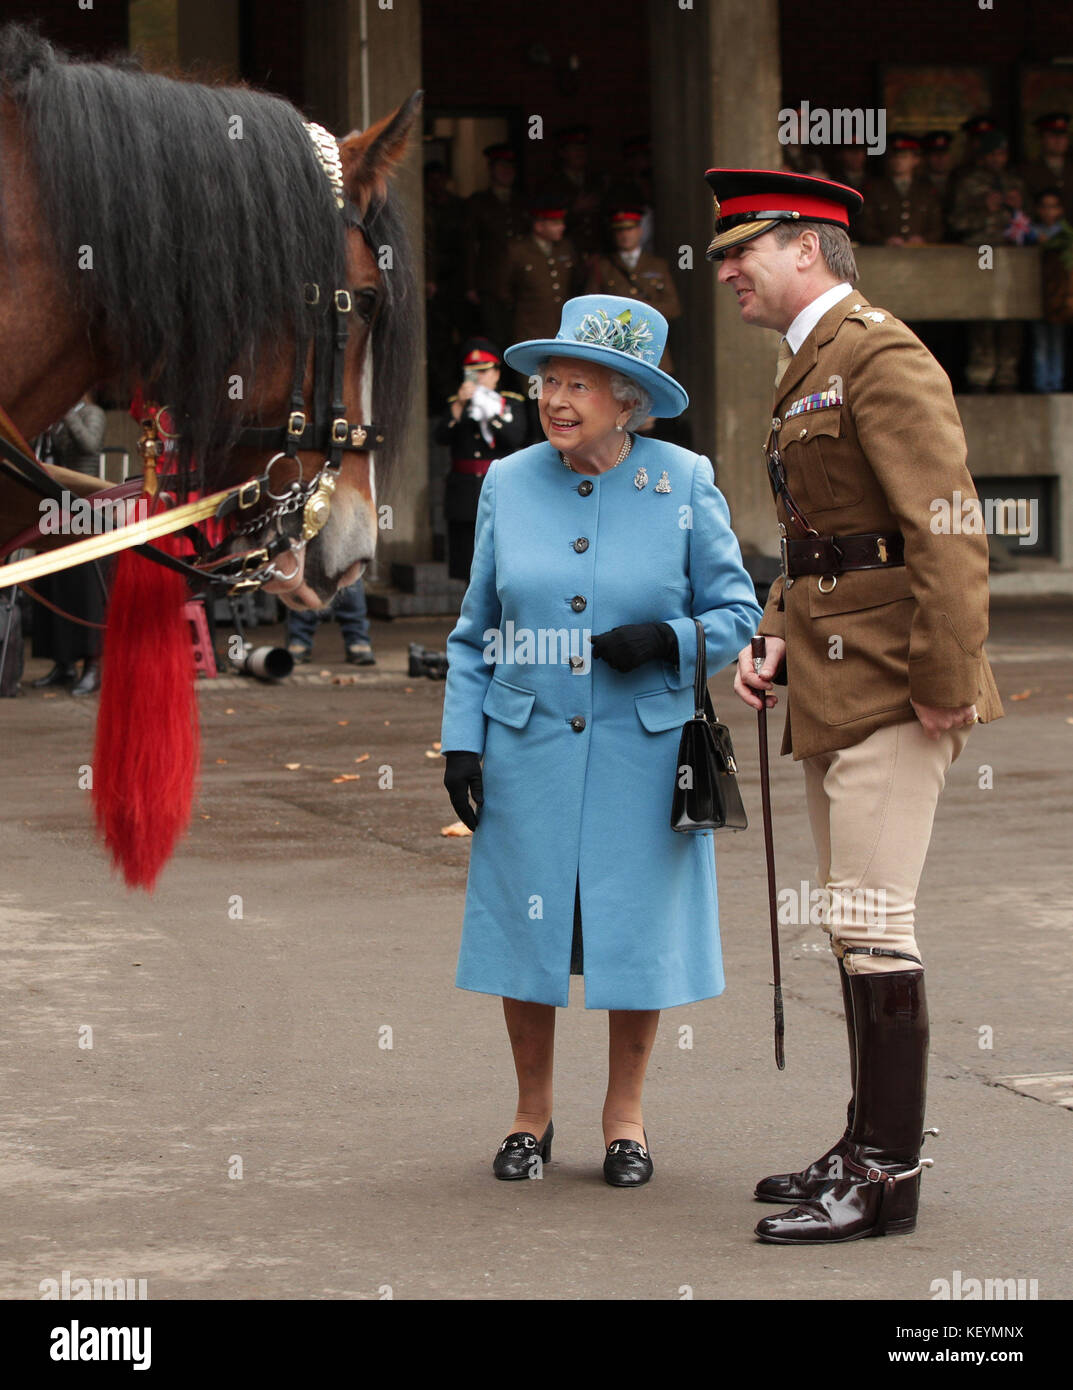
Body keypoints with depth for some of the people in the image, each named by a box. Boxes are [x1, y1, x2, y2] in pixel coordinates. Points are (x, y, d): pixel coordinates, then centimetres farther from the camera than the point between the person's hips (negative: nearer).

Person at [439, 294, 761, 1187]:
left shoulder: (683, 483, -2)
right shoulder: (509, 484, 4)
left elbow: (737, 612, 3)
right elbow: (476, 630, 10)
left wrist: (667, 639, -16)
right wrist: (461, 740, 3)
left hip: (644, 749, -1)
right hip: (528, 747, 2)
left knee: (638, 928, 4)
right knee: (527, 927, 4)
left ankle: (626, 1116, 20)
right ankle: (533, 1114, 21)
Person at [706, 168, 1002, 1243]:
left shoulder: (880, 356, -12)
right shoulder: (807, 370, 20)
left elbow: (948, 530, -19)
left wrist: (946, 685, -21)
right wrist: (772, 641, 10)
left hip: (889, 692, -10)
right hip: (833, 690, 10)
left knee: (871, 924, -10)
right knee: (852, 922, 13)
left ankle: (888, 1176, -6)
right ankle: (869, 1147, 21)